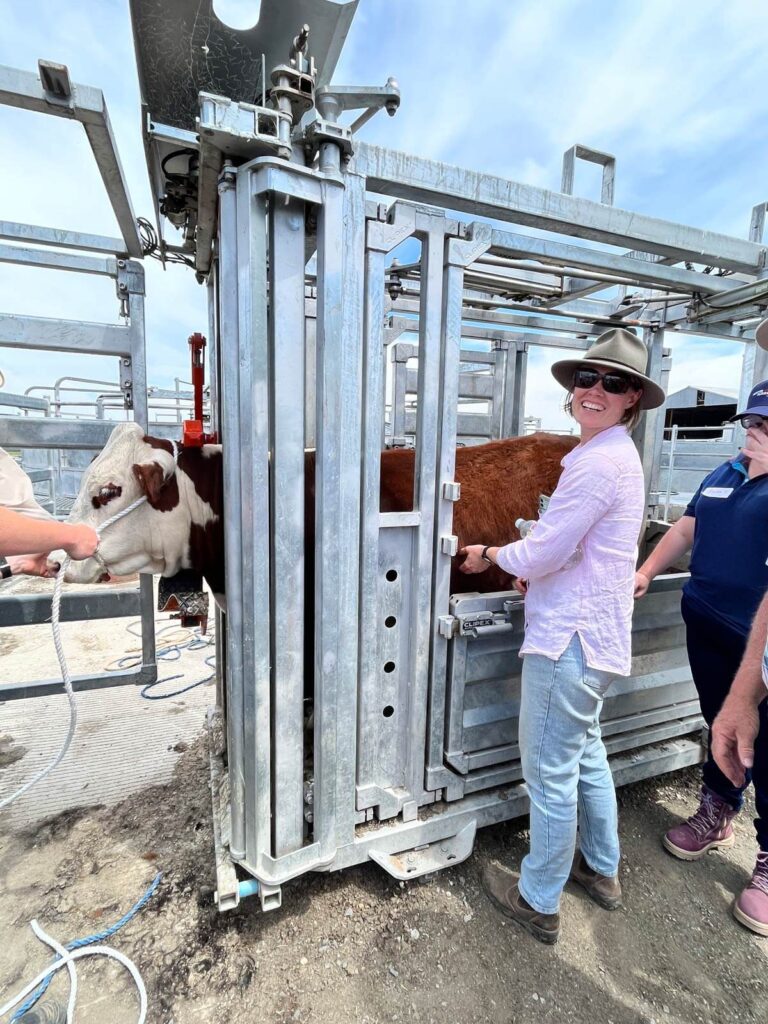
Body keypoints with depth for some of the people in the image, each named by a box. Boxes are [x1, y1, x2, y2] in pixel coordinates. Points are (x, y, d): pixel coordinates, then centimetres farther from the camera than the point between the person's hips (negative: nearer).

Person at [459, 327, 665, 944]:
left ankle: (539, 902, 29)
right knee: (585, 752, 26)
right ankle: (602, 869, 47)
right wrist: (538, 568, 8)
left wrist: (489, 556, -2)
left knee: (550, 772, 7)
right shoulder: (617, 455, 13)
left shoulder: (599, 461, -20)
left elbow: (542, 553, -20)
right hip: (597, 636, 10)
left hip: (569, 639, -10)